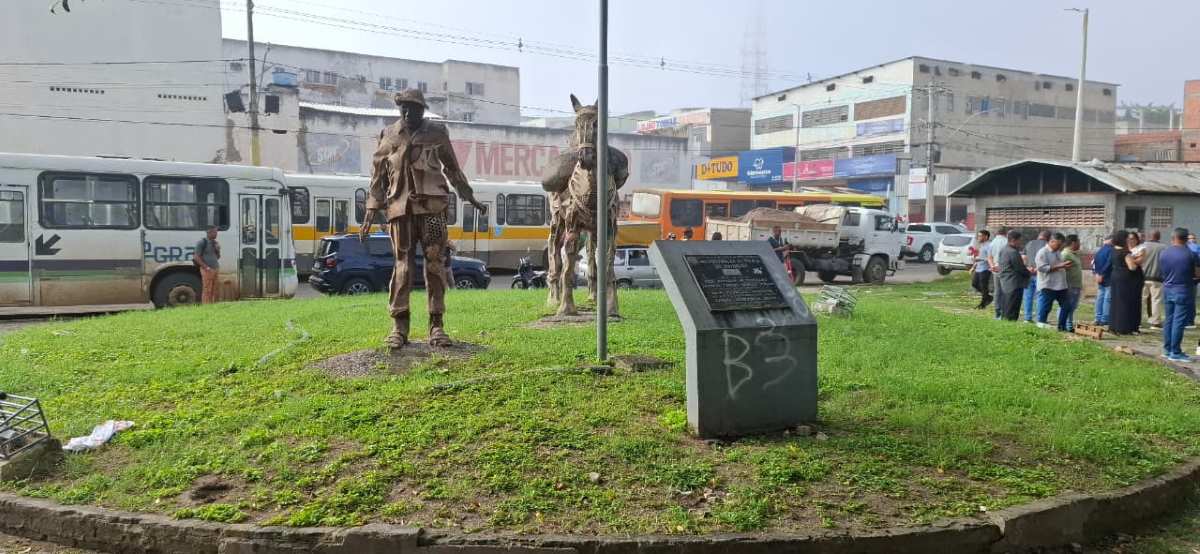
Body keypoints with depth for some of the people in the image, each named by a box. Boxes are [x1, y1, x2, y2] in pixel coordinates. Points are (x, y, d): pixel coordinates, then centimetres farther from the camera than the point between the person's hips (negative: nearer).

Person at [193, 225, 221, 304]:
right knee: (207, 291, -7)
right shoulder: (202, 242, -6)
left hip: (216, 269, 7)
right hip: (207, 270, -7)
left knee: (215, 291, 8)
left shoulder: (215, 243, 15)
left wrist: (218, 250, 3)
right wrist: (206, 267, -16)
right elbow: (196, 257, -10)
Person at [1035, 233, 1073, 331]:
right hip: (1047, 287, -9)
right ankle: (1041, 327, 8)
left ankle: (1062, 327, 22)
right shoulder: (1042, 253, -12)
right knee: (1044, 309, -1)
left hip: (1060, 286, 9)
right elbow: (1042, 268, -22)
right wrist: (1060, 266, -22)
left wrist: (1065, 265, 10)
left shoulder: (1057, 253, 16)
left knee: (1066, 306, 11)